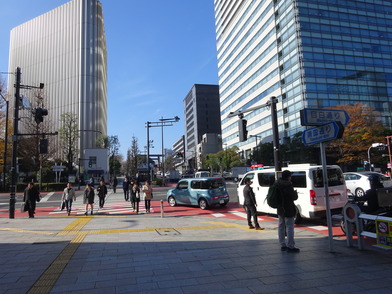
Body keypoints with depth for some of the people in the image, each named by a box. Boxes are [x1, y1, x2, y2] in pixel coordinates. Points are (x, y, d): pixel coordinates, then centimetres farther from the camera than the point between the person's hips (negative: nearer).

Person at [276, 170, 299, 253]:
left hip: (280, 209, 8)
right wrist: (295, 193, 3)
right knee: (289, 227, -2)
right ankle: (290, 246, 1)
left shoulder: (278, 184, 6)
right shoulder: (288, 185, -20)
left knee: (281, 226, 14)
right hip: (288, 209, -8)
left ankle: (283, 245, 23)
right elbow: (294, 197, -18)